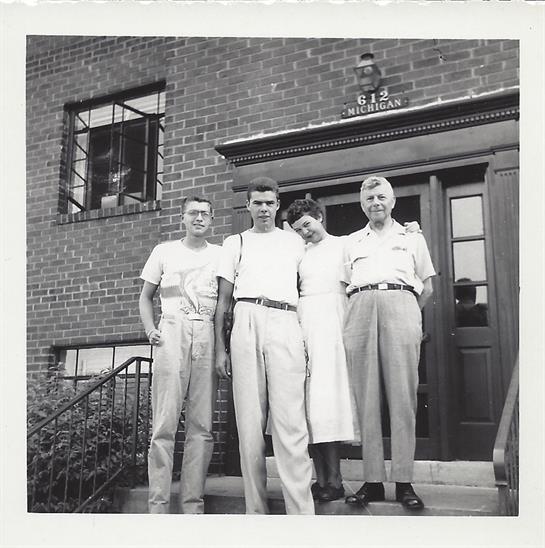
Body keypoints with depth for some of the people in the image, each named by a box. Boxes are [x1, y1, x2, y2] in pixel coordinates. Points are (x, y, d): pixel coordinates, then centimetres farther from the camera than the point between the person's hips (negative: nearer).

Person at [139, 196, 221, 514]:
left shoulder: (221, 254, 16)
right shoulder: (164, 251, 16)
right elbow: (146, 297, 18)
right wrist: (150, 329, 1)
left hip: (208, 335, 1)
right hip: (172, 332, -1)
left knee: (202, 425, -1)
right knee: (165, 422, -6)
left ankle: (193, 503, 5)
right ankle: (158, 504, -2)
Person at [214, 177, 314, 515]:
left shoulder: (294, 242, 21)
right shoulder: (235, 243, 20)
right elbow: (223, 300, 17)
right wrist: (220, 348, 8)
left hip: (285, 324, -1)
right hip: (246, 322, 1)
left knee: (290, 421, -11)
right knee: (249, 422, -1)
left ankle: (301, 510, -11)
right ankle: (256, 510, 4)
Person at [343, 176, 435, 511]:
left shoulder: (412, 237, 22)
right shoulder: (352, 242, 26)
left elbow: (427, 287, 20)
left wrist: (410, 314, 10)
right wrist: (356, 308, 8)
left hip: (401, 304, -1)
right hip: (360, 307, 2)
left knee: (403, 395, -8)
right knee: (366, 397, -4)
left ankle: (404, 481, -6)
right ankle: (373, 480, -2)